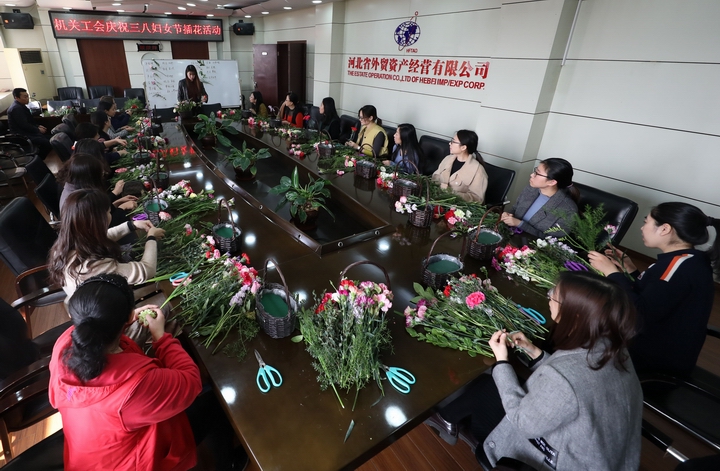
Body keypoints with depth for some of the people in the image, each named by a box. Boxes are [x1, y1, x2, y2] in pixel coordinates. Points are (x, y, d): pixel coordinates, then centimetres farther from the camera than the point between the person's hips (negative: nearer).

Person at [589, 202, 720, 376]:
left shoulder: (683, 264, -25)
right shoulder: (687, 261, 5)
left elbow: (641, 316, -30)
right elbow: (650, 298, 11)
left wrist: (612, 272, -23)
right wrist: (629, 270, 2)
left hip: (661, 357, -8)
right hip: (660, 345, 8)